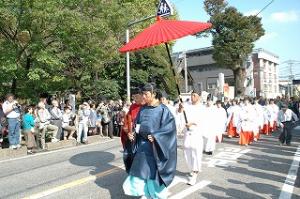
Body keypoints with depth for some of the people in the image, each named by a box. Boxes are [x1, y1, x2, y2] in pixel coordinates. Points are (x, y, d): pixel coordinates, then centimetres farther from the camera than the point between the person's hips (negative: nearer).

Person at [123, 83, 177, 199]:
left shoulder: (163, 110, -12)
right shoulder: (143, 109, 5)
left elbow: (169, 128, -17)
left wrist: (156, 137, -27)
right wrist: (133, 134, -5)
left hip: (156, 147, -5)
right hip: (142, 145, 6)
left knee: (154, 173, 6)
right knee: (140, 171, 11)